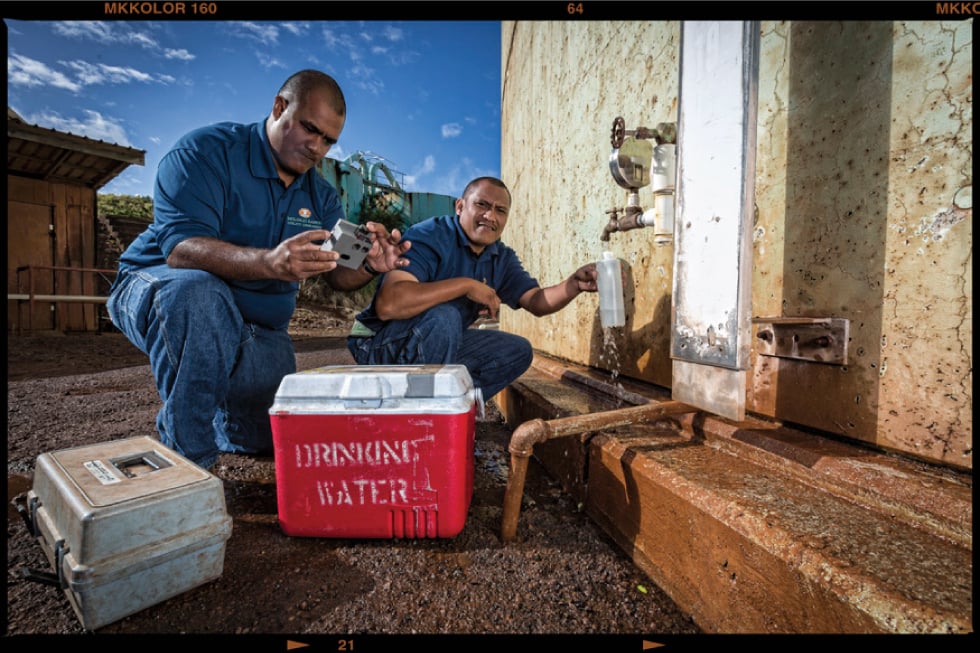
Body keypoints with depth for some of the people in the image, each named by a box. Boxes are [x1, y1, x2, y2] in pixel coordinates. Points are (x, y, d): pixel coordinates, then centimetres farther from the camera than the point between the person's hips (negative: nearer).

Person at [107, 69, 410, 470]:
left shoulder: (320, 194, 2)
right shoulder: (208, 151, -15)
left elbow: (337, 275, -6)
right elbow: (180, 248, -31)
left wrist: (370, 265, -29)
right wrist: (269, 263, -49)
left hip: (256, 328, 5)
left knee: (270, 437, -2)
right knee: (198, 291, -40)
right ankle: (187, 459, -23)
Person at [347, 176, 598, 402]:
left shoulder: (502, 258, 2)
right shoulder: (429, 237, -23)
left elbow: (537, 302, -2)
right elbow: (387, 305, -37)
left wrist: (574, 284, -22)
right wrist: (466, 285, -34)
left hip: (442, 345, 7)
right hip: (381, 344, -7)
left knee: (518, 350, 3)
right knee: (443, 316, -35)